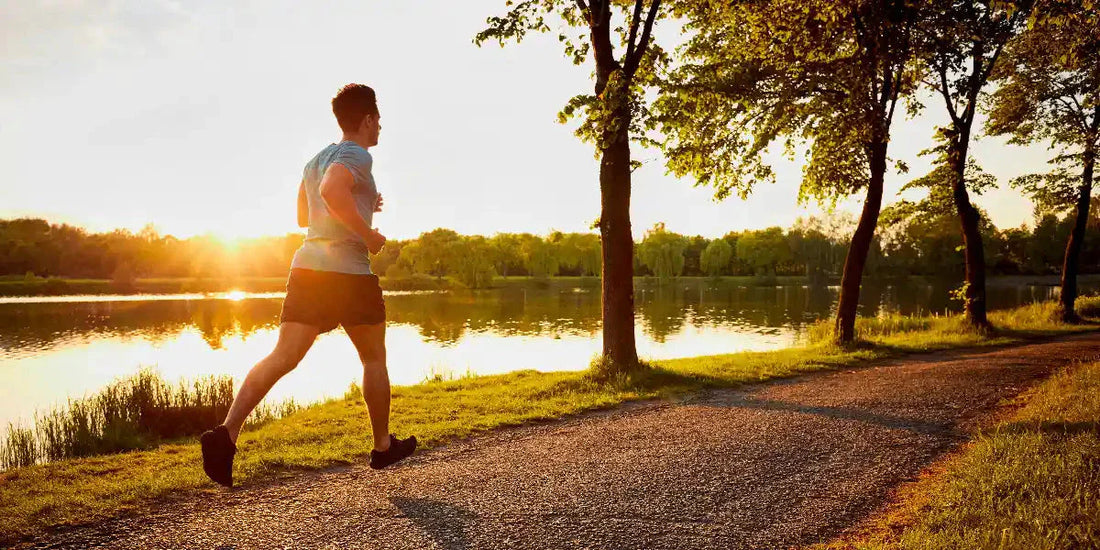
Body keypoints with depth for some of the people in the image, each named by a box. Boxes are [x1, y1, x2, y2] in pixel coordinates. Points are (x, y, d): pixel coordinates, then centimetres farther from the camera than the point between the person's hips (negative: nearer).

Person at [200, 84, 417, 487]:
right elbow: (332, 190, -27)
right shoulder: (357, 156, -6)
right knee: (374, 358, 11)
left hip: (307, 265, 7)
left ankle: (228, 431, -20)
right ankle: (383, 446, 23)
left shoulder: (316, 159, 20)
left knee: (283, 357, -3)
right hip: (348, 271, -6)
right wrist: (367, 233, -18)